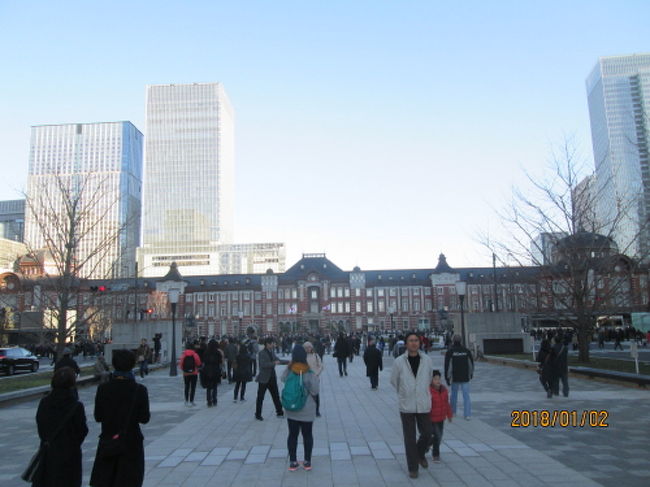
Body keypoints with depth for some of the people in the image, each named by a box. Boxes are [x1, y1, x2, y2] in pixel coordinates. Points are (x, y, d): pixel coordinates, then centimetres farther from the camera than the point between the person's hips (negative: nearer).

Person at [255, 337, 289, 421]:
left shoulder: (272, 352, 8)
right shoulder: (261, 353, -14)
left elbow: (279, 361, 17)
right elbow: (263, 365, -26)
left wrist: (289, 361, 9)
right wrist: (274, 363, -28)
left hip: (272, 378, 7)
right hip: (264, 379, -7)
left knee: (276, 396, 13)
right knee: (260, 397, 5)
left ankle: (280, 412, 23)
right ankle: (258, 415, 16)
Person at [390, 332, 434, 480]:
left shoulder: (426, 360, -3)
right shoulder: (399, 361, -8)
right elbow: (394, 381, 7)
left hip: (423, 405, 2)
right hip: (406, 406, -2)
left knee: (427, 434, 6)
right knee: (410, 438, 4)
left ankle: (420, 454, 37)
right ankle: (412, 467, 20)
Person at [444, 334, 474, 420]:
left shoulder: (449, 352, -7)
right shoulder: (466, 351, 1)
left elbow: (447, 365, -8)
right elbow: (471, 364, 9)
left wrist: (447, 378, -2)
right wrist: (471, 374, 23)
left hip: (455, 378, -1)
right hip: (465, 378, 1)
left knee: (454, 395, 15)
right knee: (466, 396, 4)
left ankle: (453, 412, 26)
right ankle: (467, 414, -1)